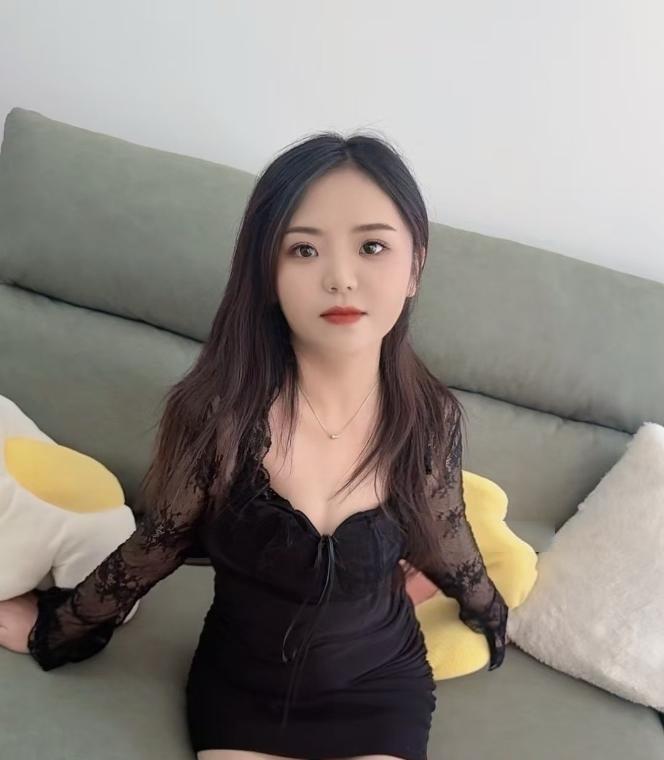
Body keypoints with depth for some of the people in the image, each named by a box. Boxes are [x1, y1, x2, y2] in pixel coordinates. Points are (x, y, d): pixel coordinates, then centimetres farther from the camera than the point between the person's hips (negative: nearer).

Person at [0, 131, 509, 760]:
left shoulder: (429, 416, -20)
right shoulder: (218, 408, -26)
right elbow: (157, 544, -8)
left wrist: (491, 614, 19)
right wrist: (52, 624, 6)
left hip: (377, 686, 1)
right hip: (240, 682, 0)